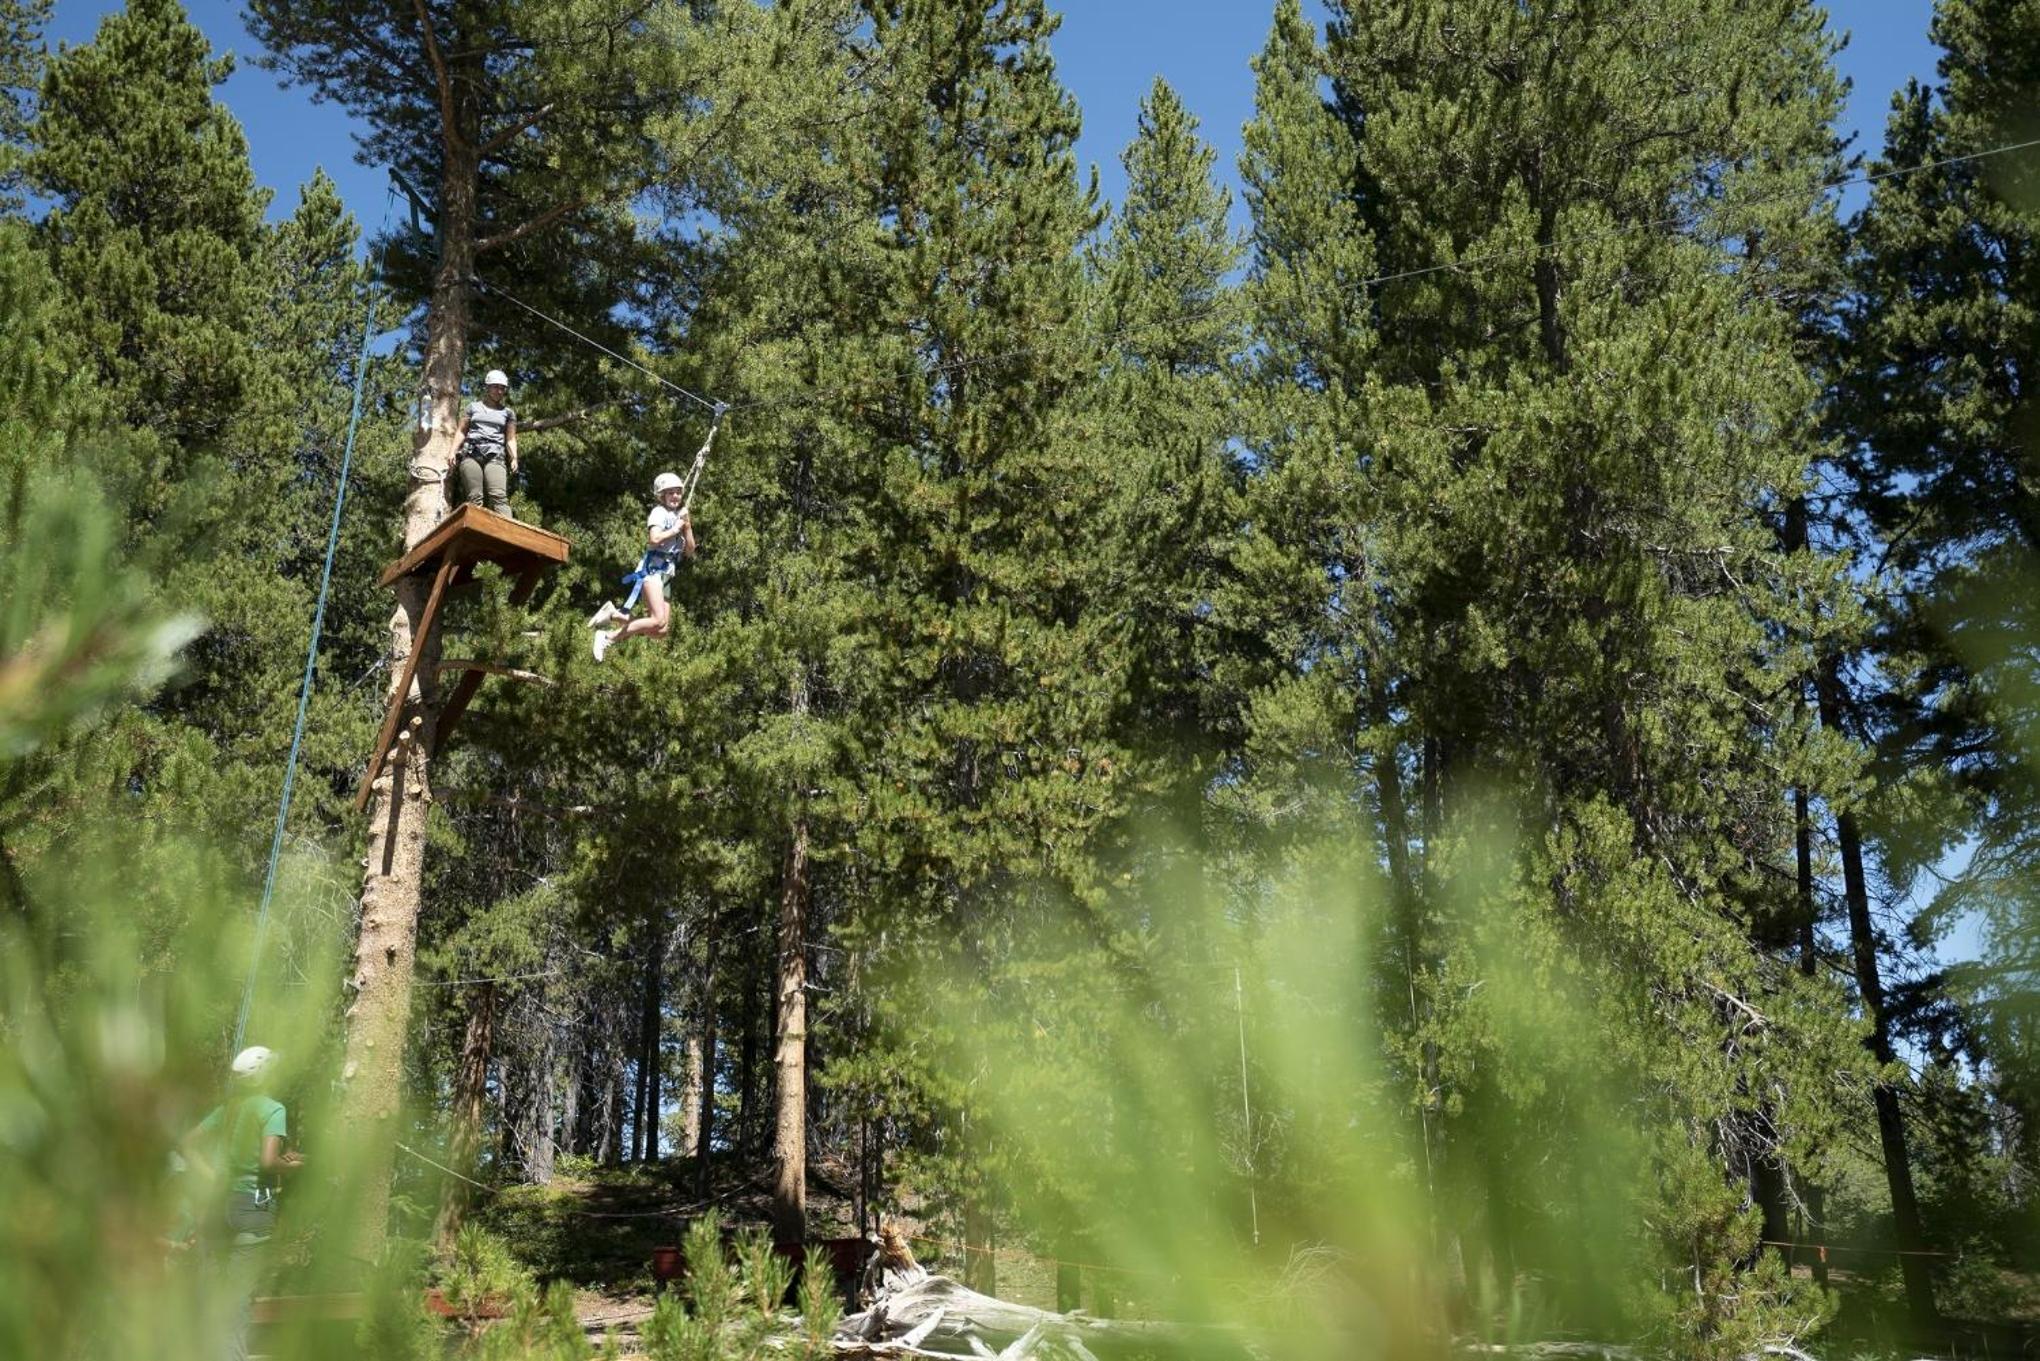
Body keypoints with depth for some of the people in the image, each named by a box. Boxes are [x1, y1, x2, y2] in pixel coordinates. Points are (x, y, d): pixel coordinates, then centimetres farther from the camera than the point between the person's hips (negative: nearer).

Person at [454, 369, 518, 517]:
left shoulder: (508, 413, 21)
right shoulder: (474, 407, 22)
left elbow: (511, 439, 15)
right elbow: (462, 431, 21)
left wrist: (514, 458, -2)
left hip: (495, 456, -1)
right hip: (471, 454, 1)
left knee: (499, 496, -22)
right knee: (474, 498, -13)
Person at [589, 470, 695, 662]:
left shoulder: (678, 516, 22)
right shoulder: (660, 512, -1)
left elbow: (690, 551, 18)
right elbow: (654, 538, -21)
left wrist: (687, 526, 6)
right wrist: (675, 530, -8)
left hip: (665, 574, 8)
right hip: (653, 569, -8)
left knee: (661, 631, -1)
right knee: (658, 621, -24)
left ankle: (614, 614, 7)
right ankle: (608, 637, -17)